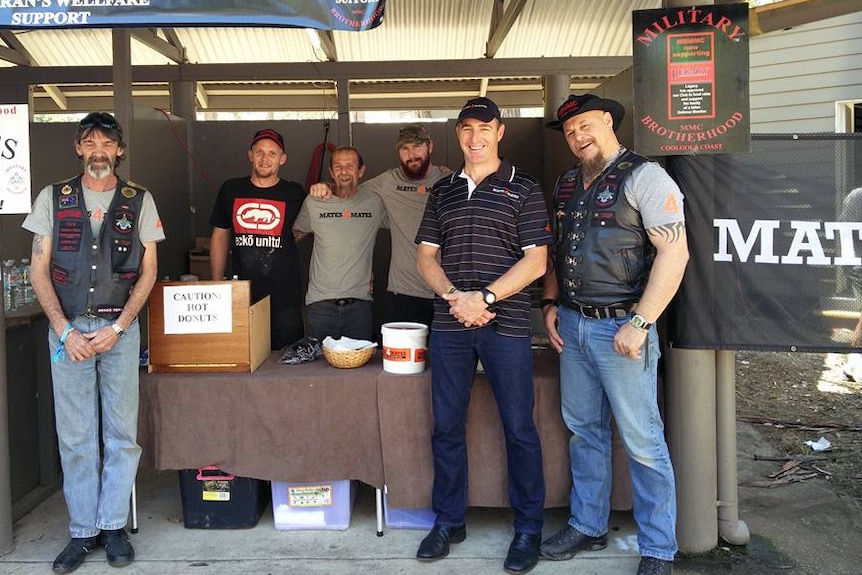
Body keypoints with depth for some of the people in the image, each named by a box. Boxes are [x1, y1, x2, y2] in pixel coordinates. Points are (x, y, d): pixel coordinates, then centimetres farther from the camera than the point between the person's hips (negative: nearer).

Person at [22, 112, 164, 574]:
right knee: (74, 435, 4)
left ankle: (113, 526, 15)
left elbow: (148, 271, 4)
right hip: (67, 327, 1)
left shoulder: (139, 201, 6)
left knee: (121, 431, 3)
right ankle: (82, 532, 15)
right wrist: (64, 329, -6)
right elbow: (39, 268, 5)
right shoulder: (53, 198, 8)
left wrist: (116, 327, -7)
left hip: (120, 327, 0)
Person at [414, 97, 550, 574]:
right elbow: (426, 256, 11)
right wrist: (453, 296, -7)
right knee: (446, 427, 9)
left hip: (506, 324, -3)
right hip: (448, 325, 4)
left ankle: (528, 529, 19)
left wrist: (485, 297, -15)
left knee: (519, 428, 3)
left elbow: (535, 261, -4)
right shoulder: (442, 191, 14)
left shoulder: (523, 189, 3)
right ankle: (448, 521, 26)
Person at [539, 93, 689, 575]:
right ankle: (588, 526, 32)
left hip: (620, 327, -7)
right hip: (572, 324, 7)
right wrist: (550, 304, 10)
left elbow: (675, 252, -15)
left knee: (643, 441, 1)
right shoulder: (566, 186, 14)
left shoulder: (643, 176, -8)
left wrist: (639, 324, -19)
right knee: (585, 432, 16)